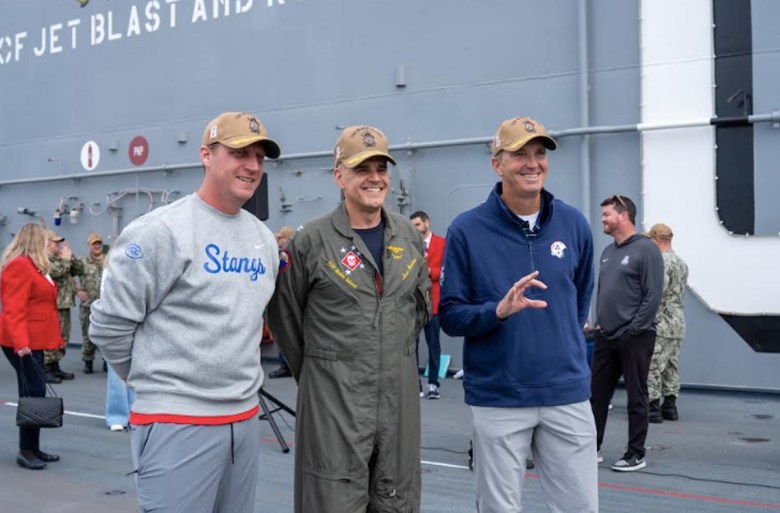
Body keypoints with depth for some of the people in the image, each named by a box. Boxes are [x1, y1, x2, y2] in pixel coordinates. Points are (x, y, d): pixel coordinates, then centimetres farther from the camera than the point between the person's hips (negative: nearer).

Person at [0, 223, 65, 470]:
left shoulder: (32, 266, 16)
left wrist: (54, 337, 20)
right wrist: (20, 342, -29)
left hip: (33, 340, 10)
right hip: (22, 342, -10)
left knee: (32, 393, 11)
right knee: (34, 392, -10)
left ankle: (33, 448, 16)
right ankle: (26, 451, -5)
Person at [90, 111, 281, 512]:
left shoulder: (264, 239, 10)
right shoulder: (161, 231, -12)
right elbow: (109, 324, -9)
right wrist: (156, 379, 3)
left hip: (246, 419, 7)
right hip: (178, 423, -7)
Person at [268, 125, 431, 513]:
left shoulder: (409, 236, 6)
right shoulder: (311, 241, -8)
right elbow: (284, 314, 1)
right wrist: (316, 371, 7)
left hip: (399, 396, 5)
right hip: (333, 400, -4)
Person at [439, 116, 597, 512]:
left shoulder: (574, 224, 3)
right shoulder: (467, 229, -7)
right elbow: (450, 316, -6)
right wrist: (498, 310, -22)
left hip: (568, 394, 3)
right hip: (497, 398, -2)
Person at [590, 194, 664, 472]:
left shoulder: (646, 249, -11)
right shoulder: (608, 251, 13)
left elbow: (652, 295, -16)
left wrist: (633, 329, -16)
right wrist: (599, 322, 10)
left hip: (634, 337, -7)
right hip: (605, 337, 8)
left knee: (636, 397, 3)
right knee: (597, 393, 10)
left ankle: (636, 455, 12)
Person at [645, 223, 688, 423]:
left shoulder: (661, 262, -16)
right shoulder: (682, 263, 14)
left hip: (660, 324, -9)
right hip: (678, 324, 9)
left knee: (652, 367, -5)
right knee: (671, 366, 13)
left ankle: (653, 408, -4)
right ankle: (670, 406, 18)